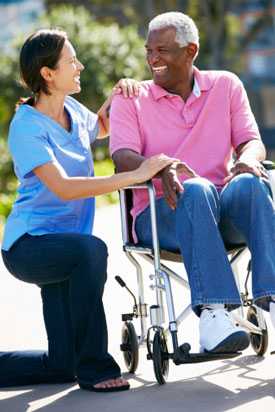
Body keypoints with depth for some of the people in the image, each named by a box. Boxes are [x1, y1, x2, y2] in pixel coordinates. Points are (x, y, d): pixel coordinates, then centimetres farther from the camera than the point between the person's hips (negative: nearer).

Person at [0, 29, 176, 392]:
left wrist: (118, 95, 10)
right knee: (90, 250, -40)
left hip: (62, 246, 8)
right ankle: (94, 366, -28)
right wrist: (136, 176, -33)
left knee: (61, 367, 3)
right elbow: (63, 188, -29)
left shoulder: (72, 111, 7)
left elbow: (100, 127, 32)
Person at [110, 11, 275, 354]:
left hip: (223, 211, 2)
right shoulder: (130, 100, 9)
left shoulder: (226, 85, 17)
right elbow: (124, 158, -5)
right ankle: (213, 311, -51)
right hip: (160, 212, -2)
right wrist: (162, 168, -28)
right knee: (196, 191, -38)